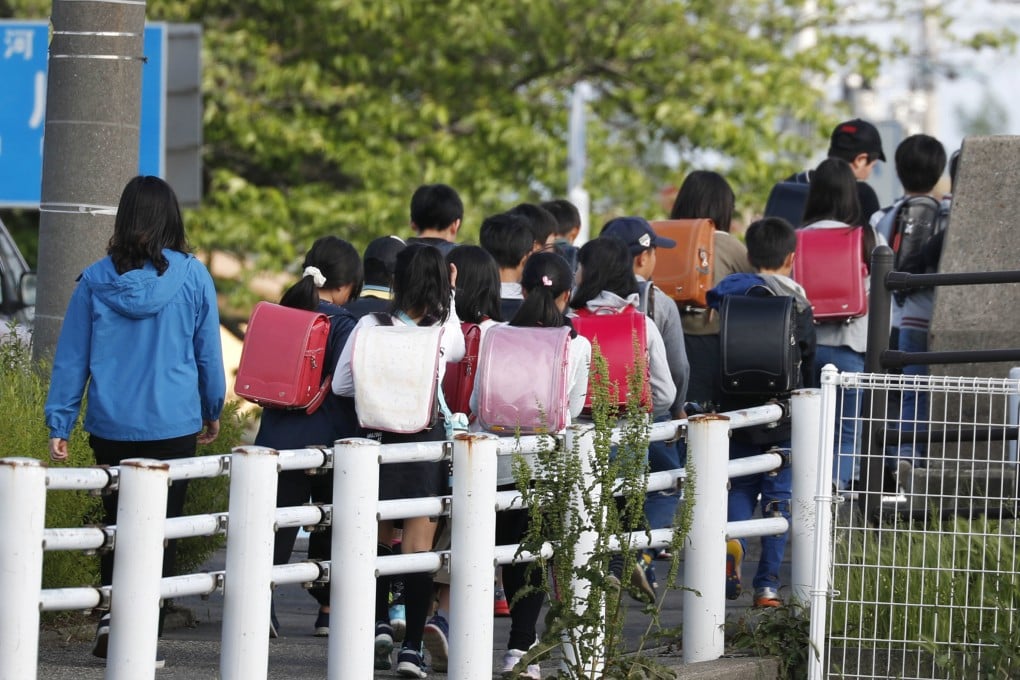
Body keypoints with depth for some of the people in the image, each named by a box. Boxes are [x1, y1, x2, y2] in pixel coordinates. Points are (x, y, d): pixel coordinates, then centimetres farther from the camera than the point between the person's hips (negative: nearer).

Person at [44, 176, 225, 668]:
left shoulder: (96, 280, -2)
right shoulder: (192, 277, -4)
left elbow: (71, 359, 1)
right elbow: (209, 354, 4)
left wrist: (59, 425, 6)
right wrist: (212, 412, 18)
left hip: (110, 425, 2)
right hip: (173, 425, -2)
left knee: (116, 521, 17)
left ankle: (110, 617, 4)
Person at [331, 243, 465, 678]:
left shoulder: (371, 326, -7)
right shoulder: (445, 330, -4)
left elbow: (341, 385, -1)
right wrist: (449, 297, 24)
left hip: (379, 438, 0)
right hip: (428, 441, 0)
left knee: (377, 536, 20)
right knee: (419, 545, 0)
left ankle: (379, 624, 11)